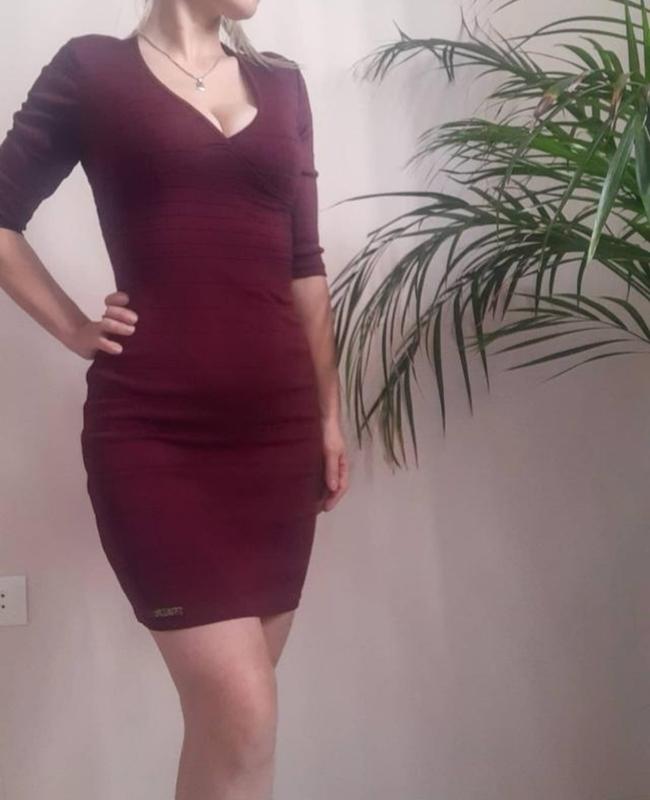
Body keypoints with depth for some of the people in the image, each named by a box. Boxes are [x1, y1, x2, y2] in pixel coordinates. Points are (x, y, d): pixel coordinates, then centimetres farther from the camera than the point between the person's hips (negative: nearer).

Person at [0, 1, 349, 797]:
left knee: (222, 708, 11)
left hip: (277, 421, 5)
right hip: (151, 427, -4)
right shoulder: (91, 68, 4)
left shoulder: (281, 83, 15)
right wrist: (76, 329, 0)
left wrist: (329, 412, 12)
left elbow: (303, 260, 14)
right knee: (243, 716, -10)